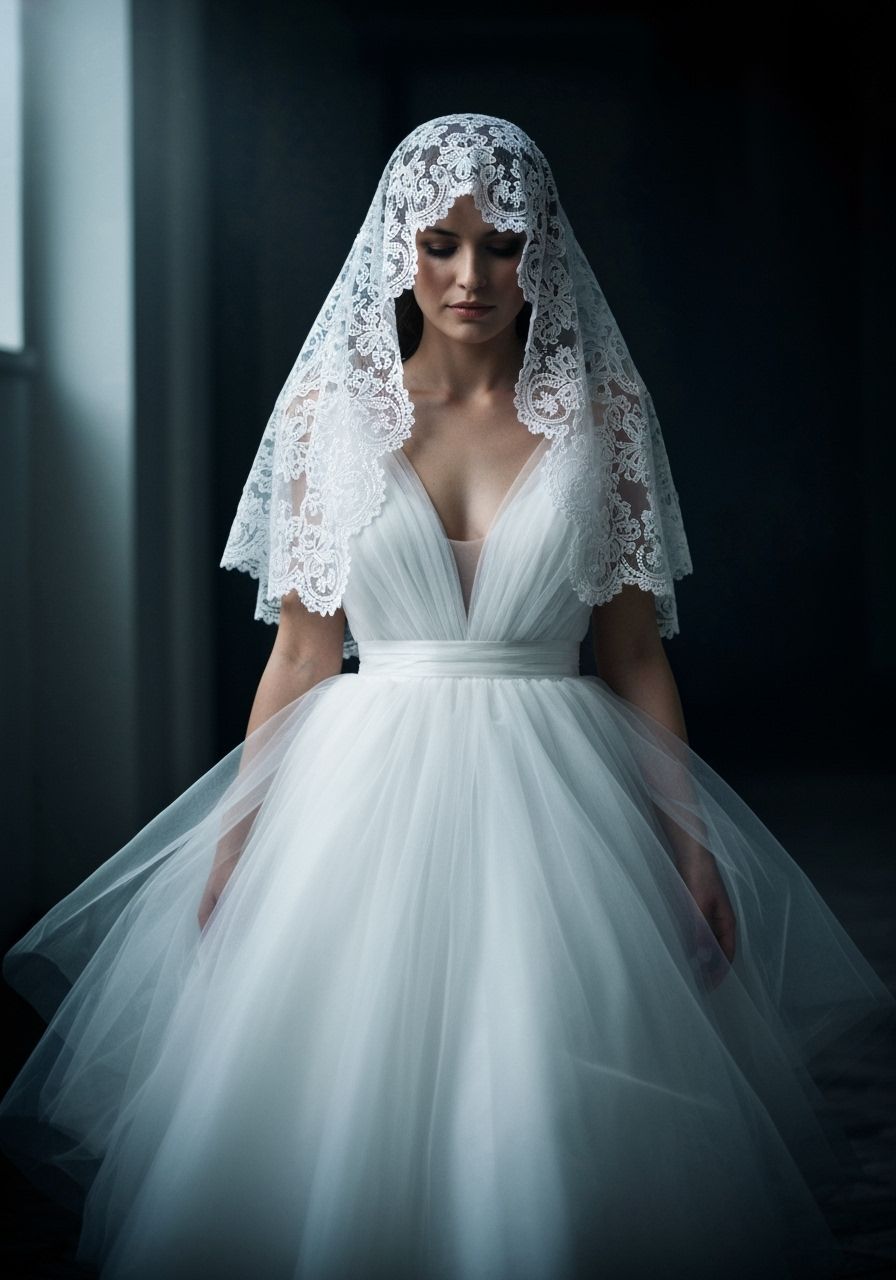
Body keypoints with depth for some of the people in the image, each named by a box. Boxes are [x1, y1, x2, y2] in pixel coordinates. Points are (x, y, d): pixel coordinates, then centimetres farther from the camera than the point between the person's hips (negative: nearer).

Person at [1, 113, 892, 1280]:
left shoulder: (602, 409, 3)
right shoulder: (332, 405, 4)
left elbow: (637, 655, 4)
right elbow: (300, 650, 5)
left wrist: (691, 845, 0)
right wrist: (238, 838, 1)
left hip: (556, 793, 0)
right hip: (366, 787, 1)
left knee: (552, 1131, -3)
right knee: (341, 1115, 1)